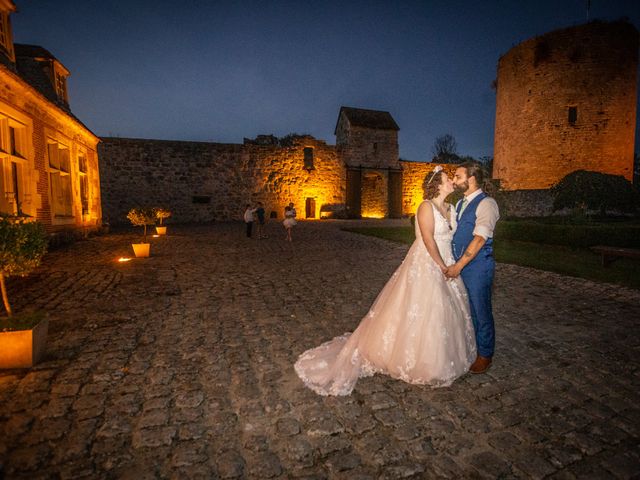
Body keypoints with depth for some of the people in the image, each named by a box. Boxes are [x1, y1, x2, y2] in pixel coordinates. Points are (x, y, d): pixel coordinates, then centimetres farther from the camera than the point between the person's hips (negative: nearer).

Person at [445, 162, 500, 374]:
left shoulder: (486, 204, -13)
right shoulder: (461, 203, 13)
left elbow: (479, 239, -20)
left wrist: (459, 266, -19)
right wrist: (455, 264, 8)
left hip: (478, 266, -7)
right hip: (460, 264, 7)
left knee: (480, 311, 7)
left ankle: (485, 355, 26)